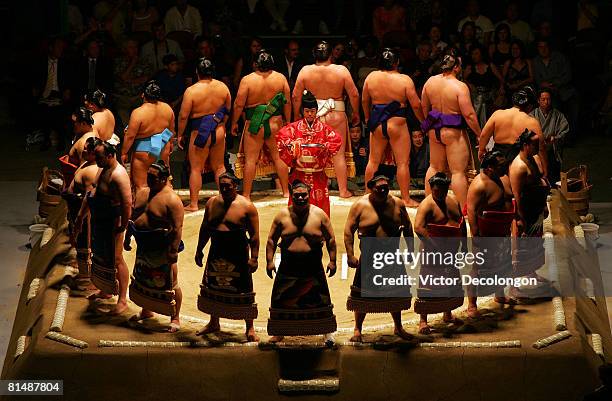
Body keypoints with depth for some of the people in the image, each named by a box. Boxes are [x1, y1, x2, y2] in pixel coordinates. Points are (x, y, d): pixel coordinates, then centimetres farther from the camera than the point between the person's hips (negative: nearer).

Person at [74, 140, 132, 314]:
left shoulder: (118, 175, -25)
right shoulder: (102, 169, 7)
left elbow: (127, 204, -29)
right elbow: (91, 194, 19)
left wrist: (123, 228, -27)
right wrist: (81, 216, 23)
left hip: (112, 223, -10)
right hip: (98, 220, 10)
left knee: (116, 260, -2)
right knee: (100, 255, 23)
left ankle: (122, 300, 7)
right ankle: (105, 290, 41)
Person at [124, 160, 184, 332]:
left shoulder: (171, 200, -18)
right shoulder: (142, 193, 8)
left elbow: (177, 228, -21)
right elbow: (133, 217, 18)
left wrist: (173, 250, -25)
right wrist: (127, 238, 18)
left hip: (161, 249, -8)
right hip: (144, 247, 8)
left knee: (169, 283, -1)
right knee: (143, 279, 21)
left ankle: (175, 318, 9)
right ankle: (146, 310, 41)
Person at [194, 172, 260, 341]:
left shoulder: (246, 206, -9)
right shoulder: (212, 203, 6)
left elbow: (254, 235, -9)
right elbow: (205, 228, 16)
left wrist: (253, 258, -14)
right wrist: (199, 250, 15)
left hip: (238, 254, -5)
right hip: (216, 254, 5)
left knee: (243, 292, -2)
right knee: (213, 288, 15)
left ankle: (250, 329, 9)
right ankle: (214, 323, 34)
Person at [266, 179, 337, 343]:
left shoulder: (319, 214, 0)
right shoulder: (282, 215, 1)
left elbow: (331, 239, 5)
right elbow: (271, 240, 7)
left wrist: (332, 261, 0)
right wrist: (269, 261, 0)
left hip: (313, 268, -1)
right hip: (288, 267, 1)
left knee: (320, 301, 3)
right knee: (282, 301, 6)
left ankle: (327, 332, 16)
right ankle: (278, 333, 21)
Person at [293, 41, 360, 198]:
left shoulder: (305, 71, -7)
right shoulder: (341, 71, -10)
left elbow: (296, 96, -2)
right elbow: (354, 95, -6)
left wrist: (296, 116, 11)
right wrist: (355, 114, 8)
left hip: (313, 116, 1)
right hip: (336, 116, -1)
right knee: (339, 154, 7)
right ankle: (343, 190, 11)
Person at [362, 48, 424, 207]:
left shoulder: (371, 77, -1)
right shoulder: (404, 80, -13)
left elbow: (364, 100, 11)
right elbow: (416, 105, -10)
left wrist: (368, 118, 27)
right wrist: (423, 121, 6)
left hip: (377, 123, 4)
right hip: (397, 123, -4)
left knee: (373, 161, 15)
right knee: (402, 163, 2)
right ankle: (406, 199, 4)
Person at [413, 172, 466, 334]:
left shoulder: (454, 201, 8)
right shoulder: (427, 205, -15)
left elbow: (462, 223, 19)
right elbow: (418, 227, -27)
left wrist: (464, 244, 16)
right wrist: (433, 245, -32)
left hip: (451, 252, 8)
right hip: (433, 253, -8)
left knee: (451, 284, 19)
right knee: (428, 286, -7)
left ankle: (448, 314, 37)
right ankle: (423, 321, -3)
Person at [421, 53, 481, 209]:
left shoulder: (430, 81, 1)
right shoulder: (460, 87, -18)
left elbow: (424, 106, 12)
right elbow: (469, 114, -19)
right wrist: (479, 134, -10)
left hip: (434, 130, 6)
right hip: (453, 132, -6)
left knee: (435, 167, 20)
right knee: (459, 171, -2)